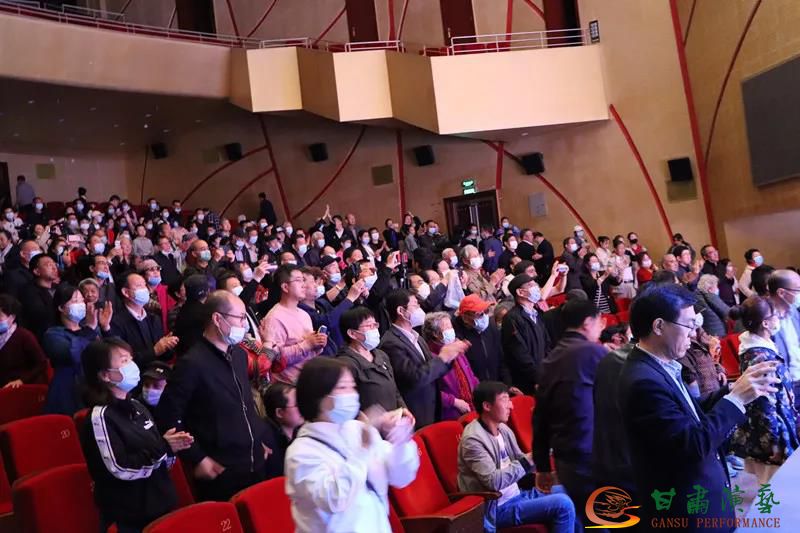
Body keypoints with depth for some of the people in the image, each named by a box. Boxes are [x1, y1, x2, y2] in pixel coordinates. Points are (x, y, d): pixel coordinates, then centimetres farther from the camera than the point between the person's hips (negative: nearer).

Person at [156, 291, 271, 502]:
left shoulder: (239, 354, 9)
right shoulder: (192, 363, -16)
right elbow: (167, 416, -15)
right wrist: (197, 459, -13)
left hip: (255, 464, 7)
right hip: (222, 473, -7)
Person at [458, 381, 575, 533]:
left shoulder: (503, 429, 7)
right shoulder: (473, 439, -20)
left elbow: (520, 463, 12)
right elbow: (494, 481, -26)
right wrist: (529, 460, -20)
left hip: (516, 495, 9)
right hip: (498, 508, -9)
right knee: (563, 504, -22)